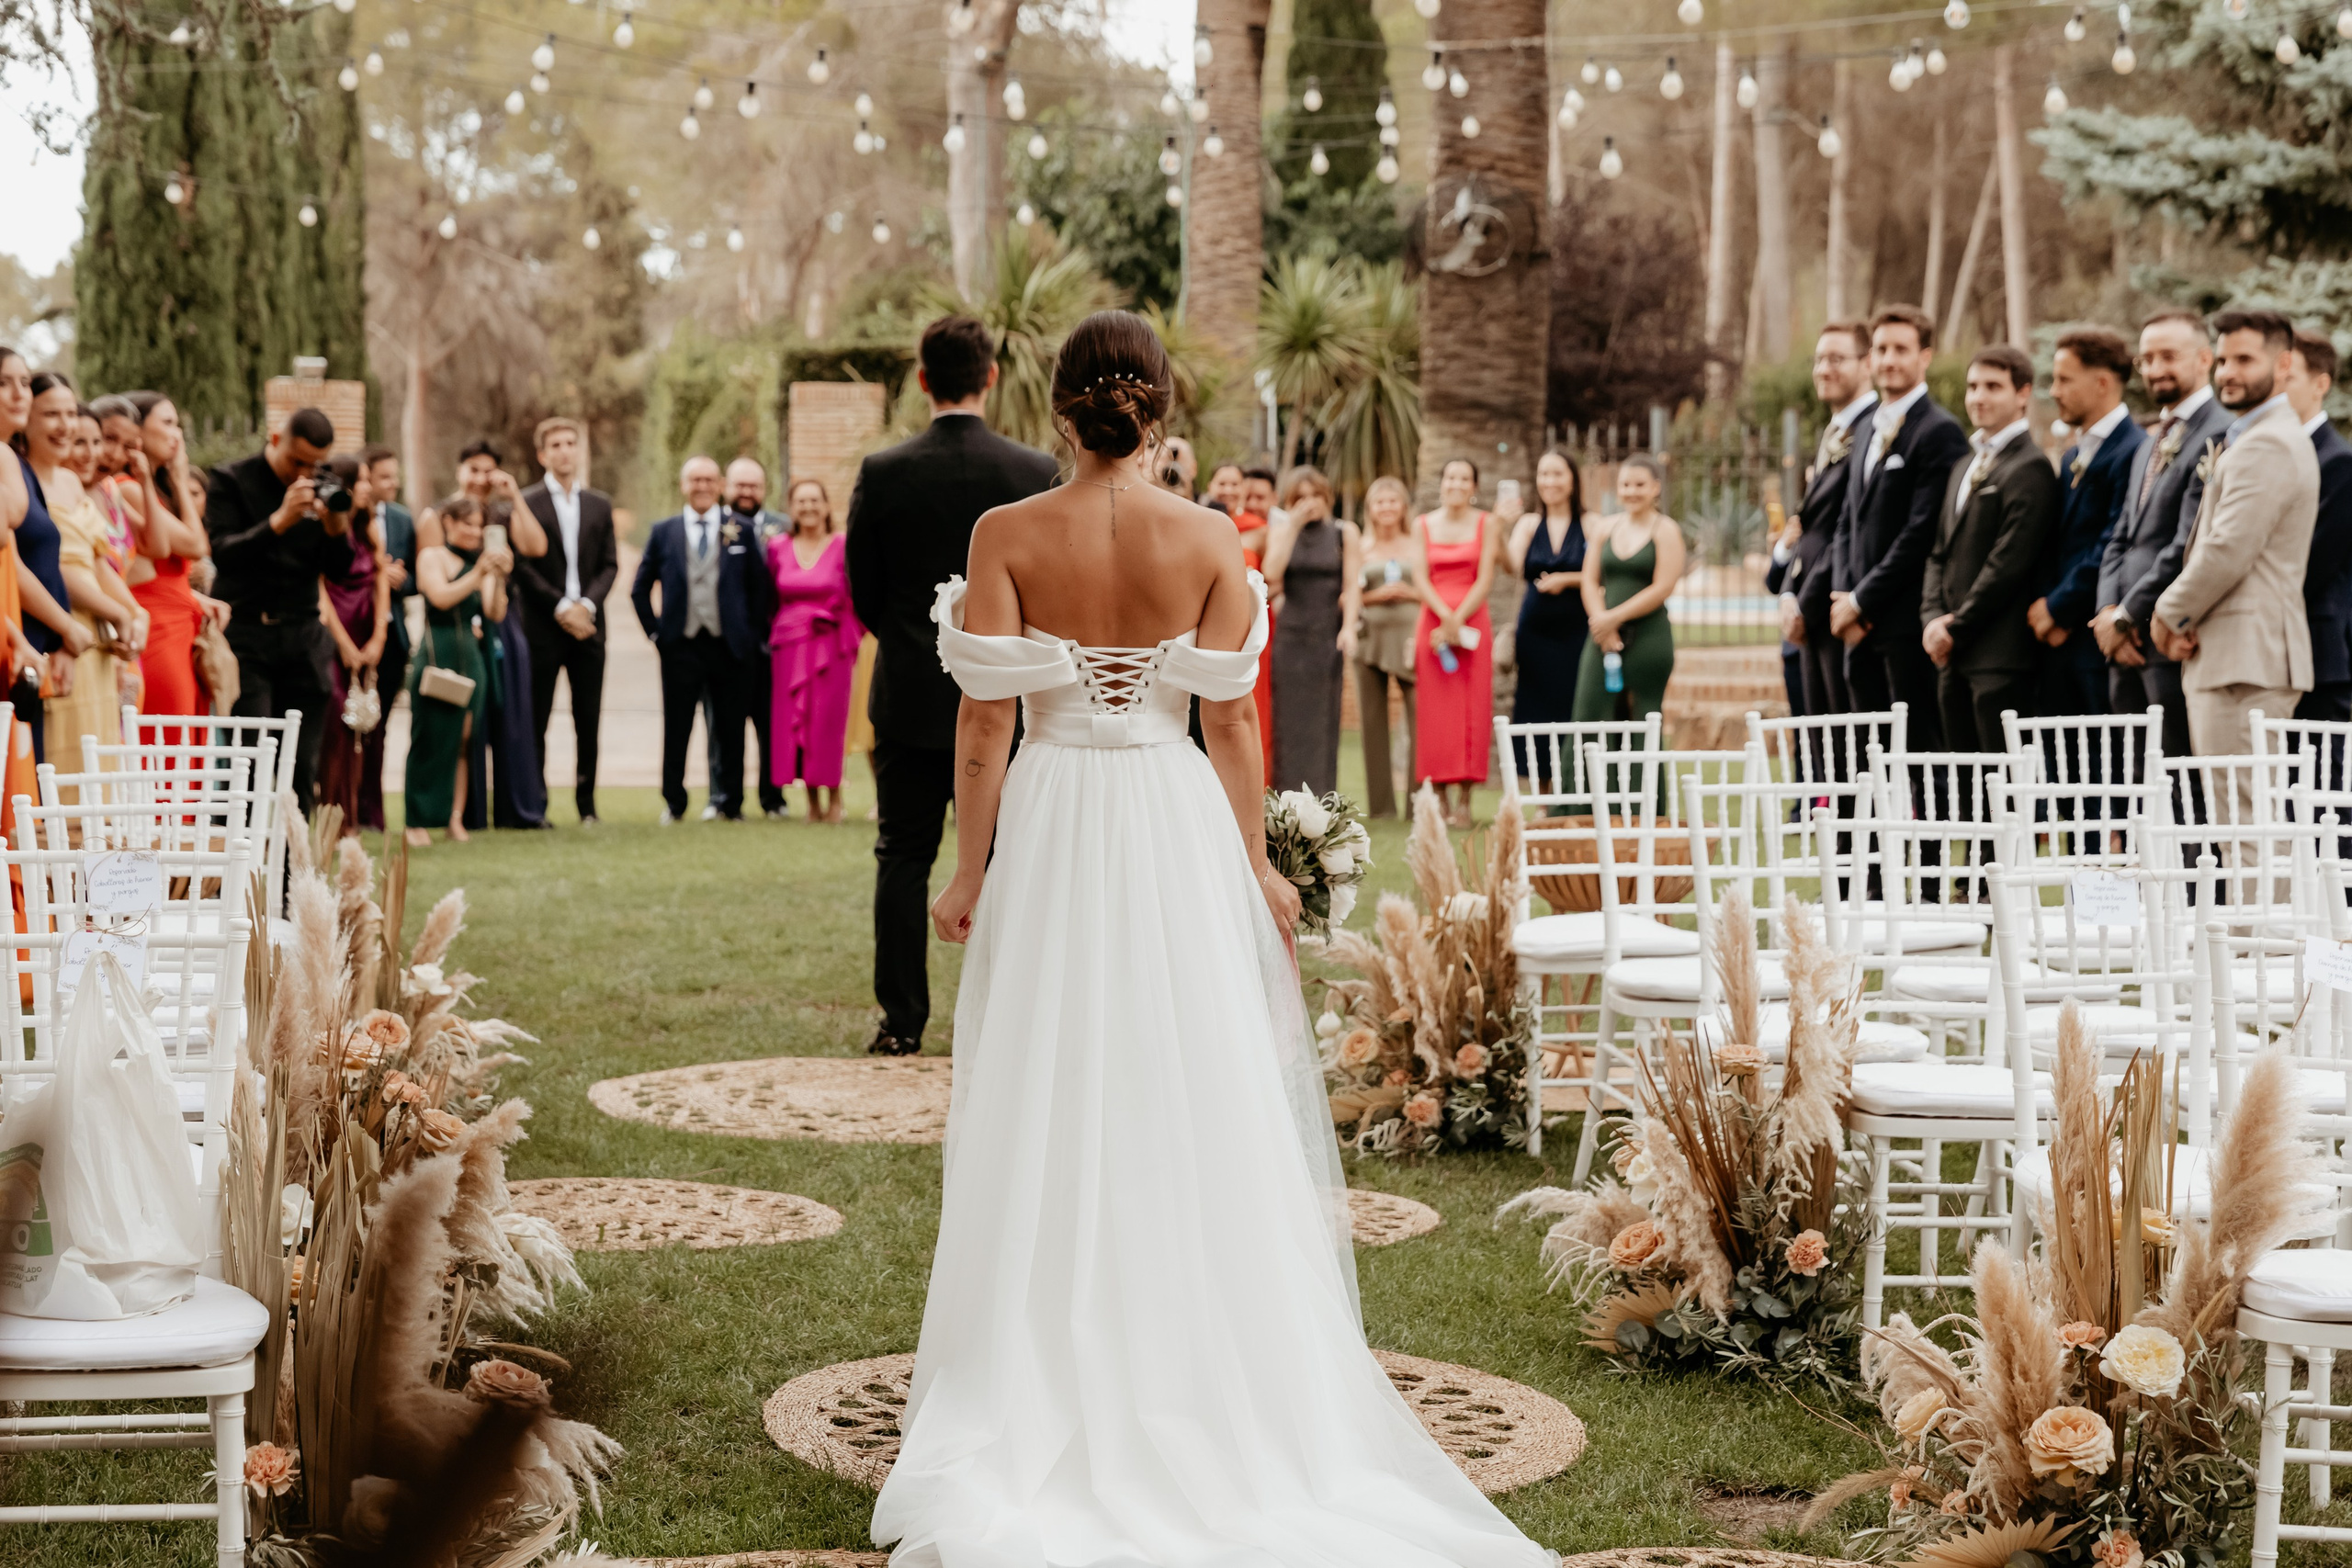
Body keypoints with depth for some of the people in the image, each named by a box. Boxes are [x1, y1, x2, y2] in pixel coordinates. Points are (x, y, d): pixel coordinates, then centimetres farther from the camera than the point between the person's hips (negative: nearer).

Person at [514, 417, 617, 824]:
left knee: (589, 721, 3)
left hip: (587, 624, 3)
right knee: (534, 722, -1)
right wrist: (560, 608, -12)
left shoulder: (599, 505, 13)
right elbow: (522, 566, -5)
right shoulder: (525, 504, 0)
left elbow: (610, 565, 9)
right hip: (542, 627, -3)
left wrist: (587, 604, -7)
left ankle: (587, 802, 12)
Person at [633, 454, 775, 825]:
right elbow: (640, 589, 12)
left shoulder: (741, 531, 5)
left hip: (731, 647, 0)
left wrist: (755, 635, 2)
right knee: (676, 731, 3)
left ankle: (732, 804, 14)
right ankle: (674, 804, 13)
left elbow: (760, 588, 8)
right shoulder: (663, 532, 7)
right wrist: (655, 631, 4)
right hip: (681, 646, 0)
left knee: (732, 732, 4)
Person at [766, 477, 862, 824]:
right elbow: (770, 599, 13)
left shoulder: (842, 547, -3)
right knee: (793, 721, 1)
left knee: (829, 719, -4)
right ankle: (812, 801, 10)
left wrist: (852, 636, -5)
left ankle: (834, 798, 8)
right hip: (789, 646, 3)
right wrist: (772, 636, 7)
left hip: (830, 646, -3)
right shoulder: (778, 548, 6)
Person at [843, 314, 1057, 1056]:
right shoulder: (1036, 473, -6)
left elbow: (863, 592, 1)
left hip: (910, 696, 0)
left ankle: (902, 1022, 9)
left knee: (904, 860, 8)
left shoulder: (882, 473, -6)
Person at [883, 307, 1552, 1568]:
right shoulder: (1209, 541, -4)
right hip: (1176, 822, 1)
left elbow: (986, 721, -6)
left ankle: (1048, 1387, 14)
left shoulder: (1008, 538, -6)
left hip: (1050, 826, -1)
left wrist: (971, 871, 2)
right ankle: (1197, 1382, 17)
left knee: (1051, 1111, 8)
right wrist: (1256, 864, 7)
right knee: (1194, 1105, 9)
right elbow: (1228, 719, -2)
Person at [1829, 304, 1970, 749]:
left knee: (1918, 746, -7)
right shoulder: (1866, 430, 19)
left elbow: (1922, 532, -15)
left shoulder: (1939, 432, -8)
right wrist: (1845, 600, 4)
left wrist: (1861, 601, -11)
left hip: (1907, 623, -8)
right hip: (1861, 627, 8)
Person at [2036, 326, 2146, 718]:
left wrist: (2058, 608, -10)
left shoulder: (2133, 452, -11)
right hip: (2058, 642, 9)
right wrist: (2042, 605, 0)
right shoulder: (2071, 458, 20)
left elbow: (2113, 547, -16)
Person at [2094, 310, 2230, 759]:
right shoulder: (2148, 447, 21)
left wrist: (2126, 617, -11)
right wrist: (2109, 612, 1)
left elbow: (2190, 546, -17)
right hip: (2129, 646, 9)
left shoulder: (2218, 437, -11)